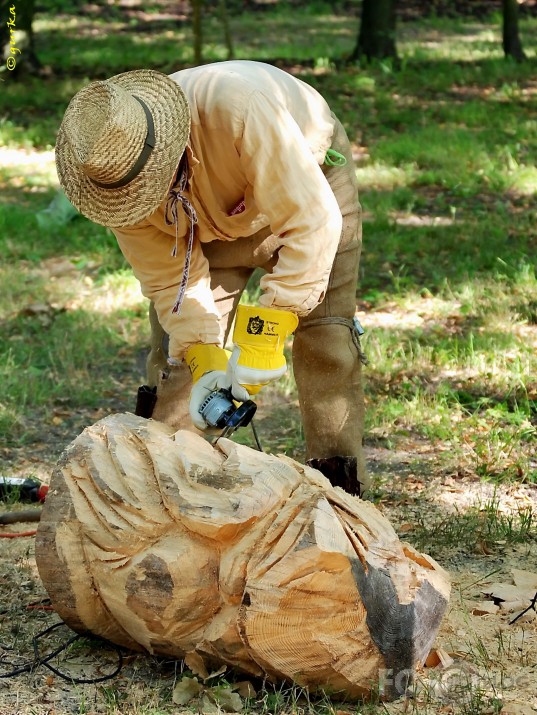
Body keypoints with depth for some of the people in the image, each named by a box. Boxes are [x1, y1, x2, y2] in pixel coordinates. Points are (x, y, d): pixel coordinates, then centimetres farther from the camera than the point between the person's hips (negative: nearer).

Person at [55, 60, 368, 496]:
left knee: (326, 339, -11)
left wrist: (267, 332, -48)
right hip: (207, 219, 3)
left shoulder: (239, 109, -46)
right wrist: (204, 358, -34)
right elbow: (170, 277, -20)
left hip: (307, 177, -3)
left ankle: (340, 487, -4)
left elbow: (311, 220, -45)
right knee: (178, 350, -7)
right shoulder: (117, 170, -29)